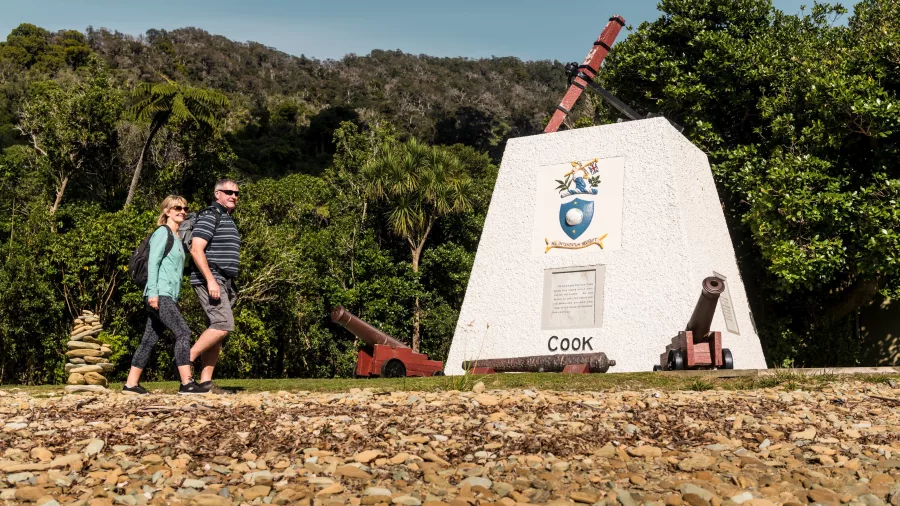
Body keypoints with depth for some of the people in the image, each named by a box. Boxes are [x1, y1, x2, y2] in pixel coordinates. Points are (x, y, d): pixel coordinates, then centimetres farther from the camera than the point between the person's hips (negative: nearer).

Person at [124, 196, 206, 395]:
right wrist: (153, 291, -20)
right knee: (183, 332, -16)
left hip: (168, 296, 9)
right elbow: (153, 262, -12)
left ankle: (131, 383, 13)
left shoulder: (176, 237, 22)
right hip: (160, 294, -9)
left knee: (150, 339, 9)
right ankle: (187, 383, -18)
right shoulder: (163, 232, -4)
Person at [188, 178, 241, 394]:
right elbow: (196, 250, -17)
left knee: (217, 331, 5)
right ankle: (187, 358, -10)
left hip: (224, 283, 9)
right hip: (209, 280, -9)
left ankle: (206, 381, 5)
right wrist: (210, 280, -24)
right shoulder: (209, 216, -7)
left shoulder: (228, 220, 22)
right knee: (223, 324, -19)